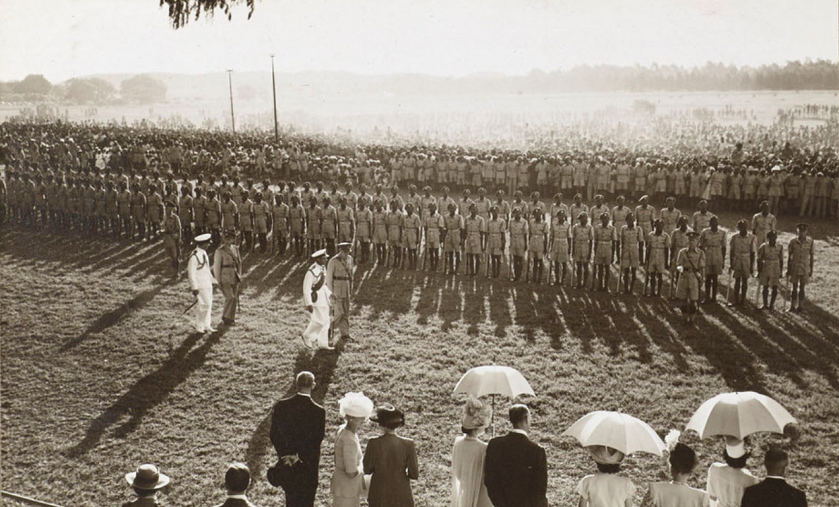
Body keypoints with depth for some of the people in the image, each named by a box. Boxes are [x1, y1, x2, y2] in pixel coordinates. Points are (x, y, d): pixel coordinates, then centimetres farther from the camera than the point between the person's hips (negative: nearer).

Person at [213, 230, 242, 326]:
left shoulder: (235, 249, 8)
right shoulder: (219, 251, -10)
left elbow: (239, 262, 16)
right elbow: (216, 266, -8)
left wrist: (239, 276, 12)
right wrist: (218, 281, -9)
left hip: (234, 277, 6)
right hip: (225, 277, -6)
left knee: (235, 298, 10)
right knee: (230, 298, -12)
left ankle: (230, 318, 25)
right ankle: (226, 318, 4)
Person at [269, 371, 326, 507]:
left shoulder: (281, 406, -9)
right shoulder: (319, 412, -15)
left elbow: (274, 435, -8)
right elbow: (316, 440, -17)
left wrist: (284, 456, -8)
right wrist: (298, 456, -15)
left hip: (286, 464, 3)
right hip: (308, 466, -3)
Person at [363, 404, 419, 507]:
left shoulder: (374, 443, -16)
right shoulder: (408, 444, -17)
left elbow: (367, 469, -4)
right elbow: (414, 474, -12)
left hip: (379, 494, 1)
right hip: (401, 494, -1)